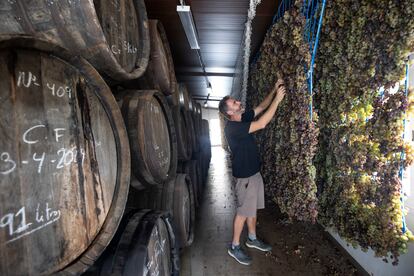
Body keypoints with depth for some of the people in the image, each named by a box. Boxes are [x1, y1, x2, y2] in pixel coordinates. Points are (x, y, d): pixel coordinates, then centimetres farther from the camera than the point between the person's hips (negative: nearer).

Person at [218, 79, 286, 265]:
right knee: (243, 211, 4)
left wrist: (274, 90, 0)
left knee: (253, 208, 20)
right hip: (245, 176, -9)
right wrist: (278, 99, -23)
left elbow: (261, 106, 13)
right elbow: (262, 124, -30)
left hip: (254, 172, 9)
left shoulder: (244, 118, 3)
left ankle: (252, 239, 39)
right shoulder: (232, 127, -25)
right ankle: (234, 247, 23)